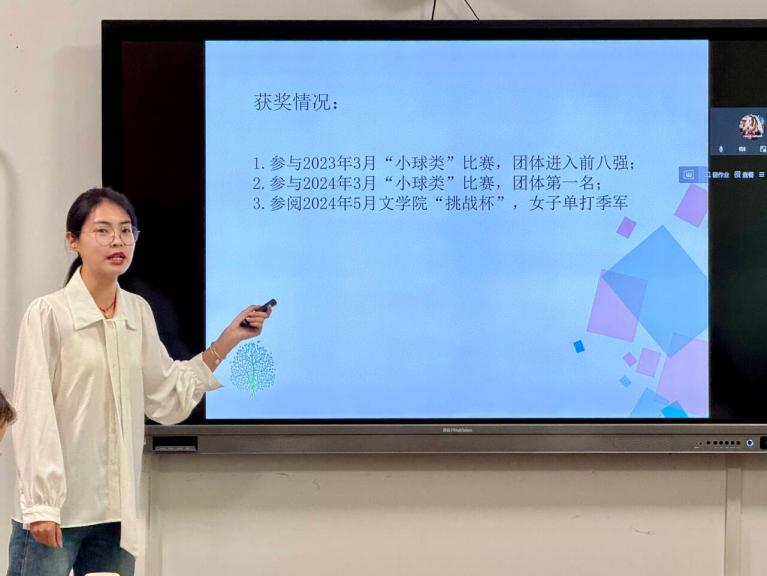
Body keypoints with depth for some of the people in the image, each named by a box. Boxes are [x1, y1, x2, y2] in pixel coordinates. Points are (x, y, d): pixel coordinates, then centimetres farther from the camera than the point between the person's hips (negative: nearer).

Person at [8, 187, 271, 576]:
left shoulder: (138, 313, 6)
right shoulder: (47, 314, -11)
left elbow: (167, 398, 11)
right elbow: (34, 413, -12)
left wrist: (228, 340, 6)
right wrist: (39, 504, -15)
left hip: (116, 510, 6)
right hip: (57, 509, -6)